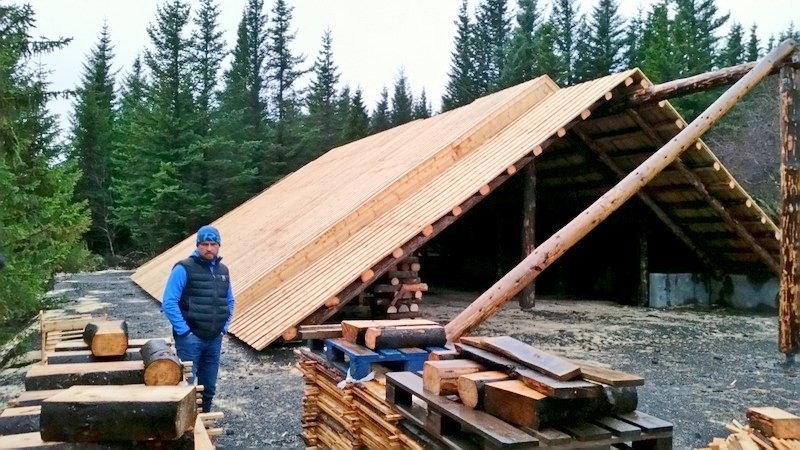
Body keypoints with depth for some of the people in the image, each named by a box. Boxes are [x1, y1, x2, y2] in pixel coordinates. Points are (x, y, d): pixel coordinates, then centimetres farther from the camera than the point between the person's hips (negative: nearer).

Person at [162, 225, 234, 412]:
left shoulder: (223, 270, 10)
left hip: (215, 339, 6)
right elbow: (169, 302, -13)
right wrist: (183, 330, -14)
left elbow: (230, 301, 20)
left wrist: (225, 326, 9)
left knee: (209, 388, 14)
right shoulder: (184, 268, -9)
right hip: (190, 338, -6)